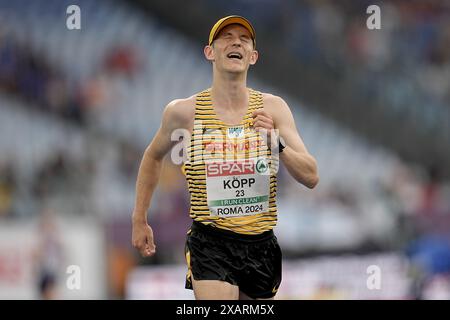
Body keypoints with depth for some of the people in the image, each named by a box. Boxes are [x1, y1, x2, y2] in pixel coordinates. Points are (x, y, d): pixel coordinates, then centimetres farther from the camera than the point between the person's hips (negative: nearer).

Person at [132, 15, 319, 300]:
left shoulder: (273, 108, 1)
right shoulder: (184, 111, -2)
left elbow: (311, 178, -2)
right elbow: (153, 157, 18)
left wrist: (277, 142, -19)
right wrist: (140, 220, 19)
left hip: (261, 244, 3)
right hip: (210, 244, -3)